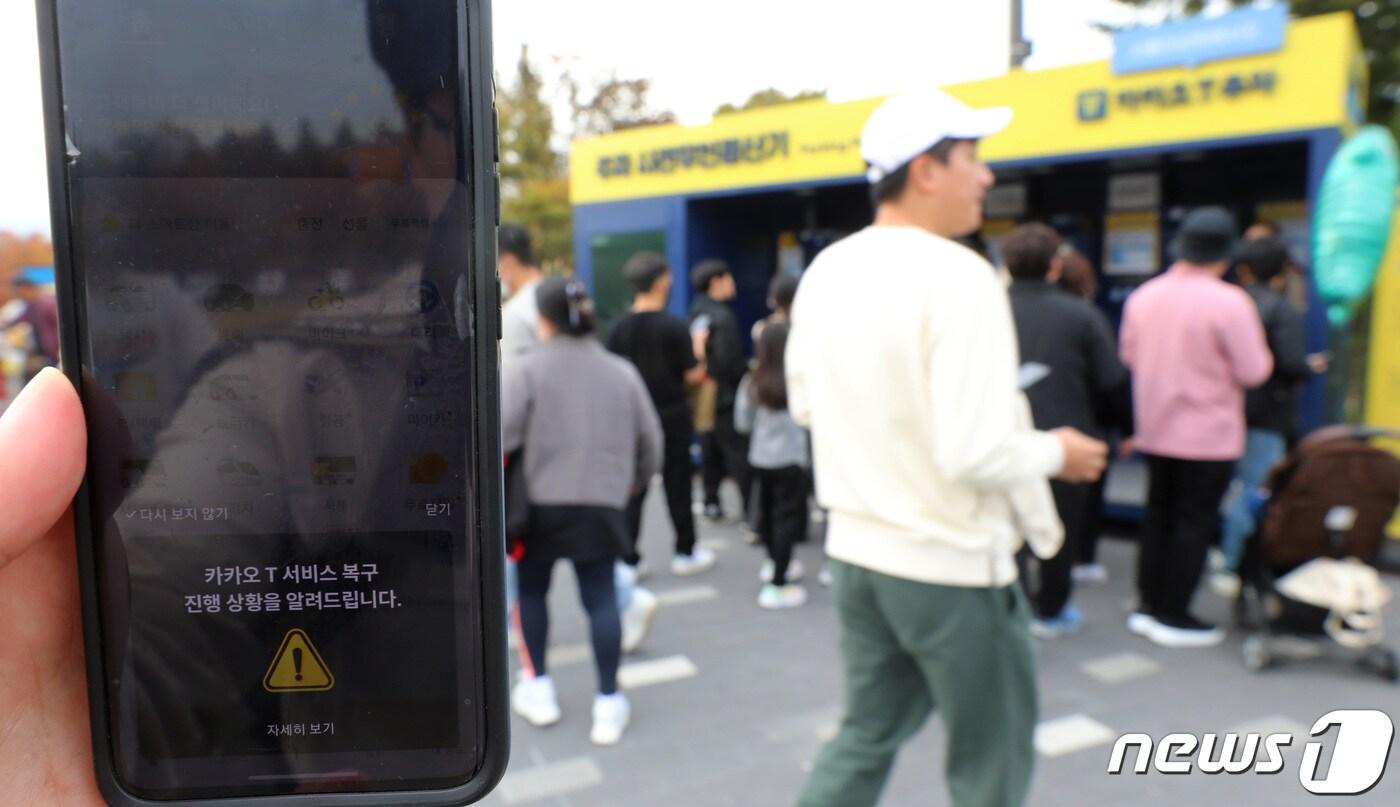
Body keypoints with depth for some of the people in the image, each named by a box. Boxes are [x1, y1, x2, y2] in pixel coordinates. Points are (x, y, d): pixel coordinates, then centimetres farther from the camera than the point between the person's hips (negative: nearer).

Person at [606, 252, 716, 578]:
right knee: (677, 486, 11)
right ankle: (685, 553, 24)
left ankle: (628, 560, 9)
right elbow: (693, 375, -10)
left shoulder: (619, 328, -4)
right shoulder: (675, 326, -14)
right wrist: (698, 348, 7)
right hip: (672, 416, -2)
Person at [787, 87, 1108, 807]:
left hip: (857, 550, 7)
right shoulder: (959, 276, -21)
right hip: (952, 563, -7)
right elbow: (976, 454, -27)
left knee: (867, 735, 23)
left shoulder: (826, 271, 2)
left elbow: (804, 404, 13)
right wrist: (1057, 453, -8)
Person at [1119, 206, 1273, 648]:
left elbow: (1128, 355, 10)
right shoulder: (1230, 302, -17)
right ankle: (1174, 616, 10)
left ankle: (1148, 605, 22)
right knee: (1195, 523, 4)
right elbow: (1254, 371, -13)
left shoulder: (1143, 296, -1)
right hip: (1208, 434, -5)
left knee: (1159, 515, 15)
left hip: (1155, 430, 5)